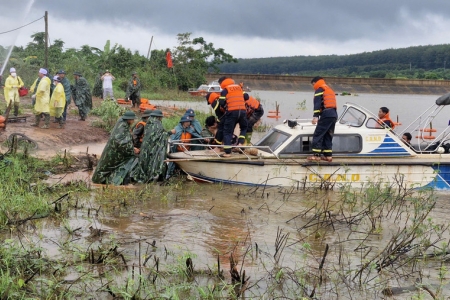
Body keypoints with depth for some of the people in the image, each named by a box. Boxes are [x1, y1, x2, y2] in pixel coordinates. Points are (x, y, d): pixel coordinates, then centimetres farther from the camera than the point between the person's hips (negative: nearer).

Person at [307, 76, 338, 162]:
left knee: (317, 135, -7)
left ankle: (316, 155, -12)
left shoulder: (319, 90, 2)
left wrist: (315, 116, -18)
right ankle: (328, 155, 11)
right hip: (334, 114, 9)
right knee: (328, 136, 13)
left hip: (326, 114, -9)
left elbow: (317, 103, -11)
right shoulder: (330, 90, 28)